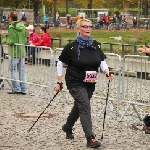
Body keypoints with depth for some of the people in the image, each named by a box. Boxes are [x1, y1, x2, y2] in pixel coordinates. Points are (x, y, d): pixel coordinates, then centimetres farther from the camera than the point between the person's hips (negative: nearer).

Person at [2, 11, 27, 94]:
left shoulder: (11, 27, -15)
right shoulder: (22, 26, 6)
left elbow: (11, 41, -18)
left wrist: (5, 40, -1)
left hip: (14, 52, -7)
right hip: (22, 51, 7)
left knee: (12, 70, 3)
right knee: (21, 70, 11)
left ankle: (16, 89, 0)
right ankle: (23, 89, 12)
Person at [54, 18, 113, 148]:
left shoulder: (95, 45, 1)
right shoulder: (72, 47, -11)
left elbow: (102, 61, 5)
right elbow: (60, 63, -2)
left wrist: (107, 72, -16)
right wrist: (59, 82, -4)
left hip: (90, 84, 6)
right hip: (75, 83, -6)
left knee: (79, 106, 20)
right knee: (85, 107, -16)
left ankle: (67, 127, 46)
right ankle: (90, 138, -17)